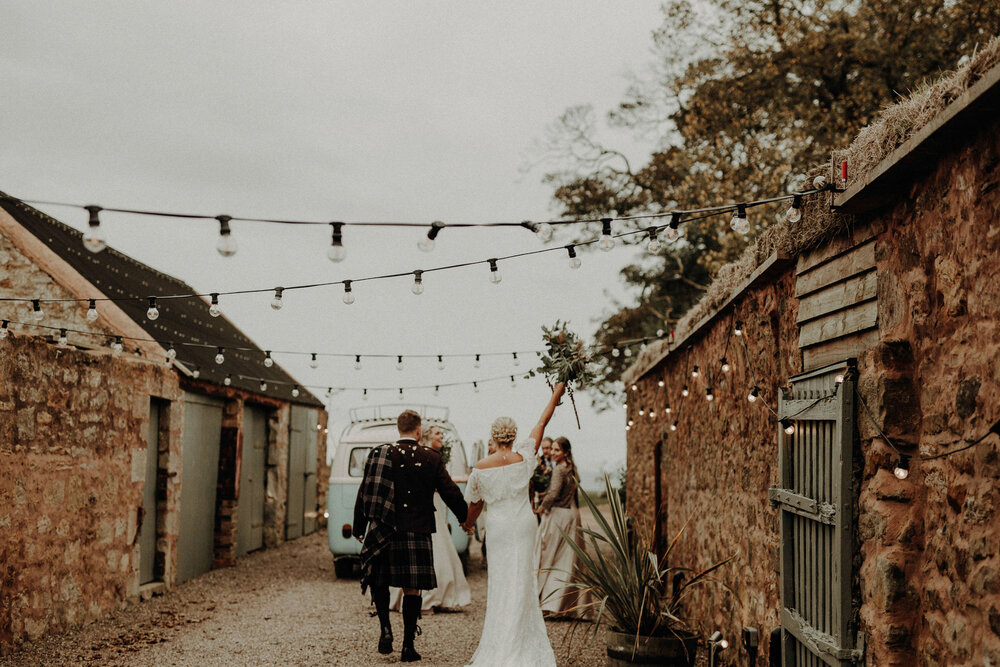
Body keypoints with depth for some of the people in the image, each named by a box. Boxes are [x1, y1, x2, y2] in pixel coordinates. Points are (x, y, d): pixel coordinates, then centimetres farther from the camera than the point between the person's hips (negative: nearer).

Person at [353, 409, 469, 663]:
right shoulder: (431, 459, 0)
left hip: (382, 531, 1)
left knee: (379, 581, 18)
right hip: (417, 534, -1)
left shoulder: (379, 454, 1)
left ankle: (386, 629, 1)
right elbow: (451, 493, 3)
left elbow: (364, 494, 3)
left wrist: (359, 529, 13)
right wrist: (467, 519, 20)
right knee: (412, 589, 6)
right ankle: (408, 646, 8)